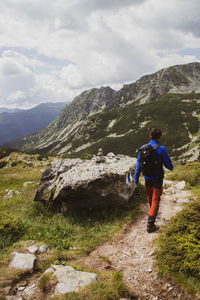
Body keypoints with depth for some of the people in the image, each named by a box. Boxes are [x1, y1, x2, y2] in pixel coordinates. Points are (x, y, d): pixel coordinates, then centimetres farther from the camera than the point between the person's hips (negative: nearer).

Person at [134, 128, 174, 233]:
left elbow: (138, 165, -1)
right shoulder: (161, 149, -17)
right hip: (157, 179, -4)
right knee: (155, 200, 1)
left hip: (147, 178, 4)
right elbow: (169, 165, -7)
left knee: (150, 196, 24)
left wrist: (136, 180, 7)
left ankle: (153, 211, 50)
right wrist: (171, 167, 18)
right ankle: (150, 225, -3)